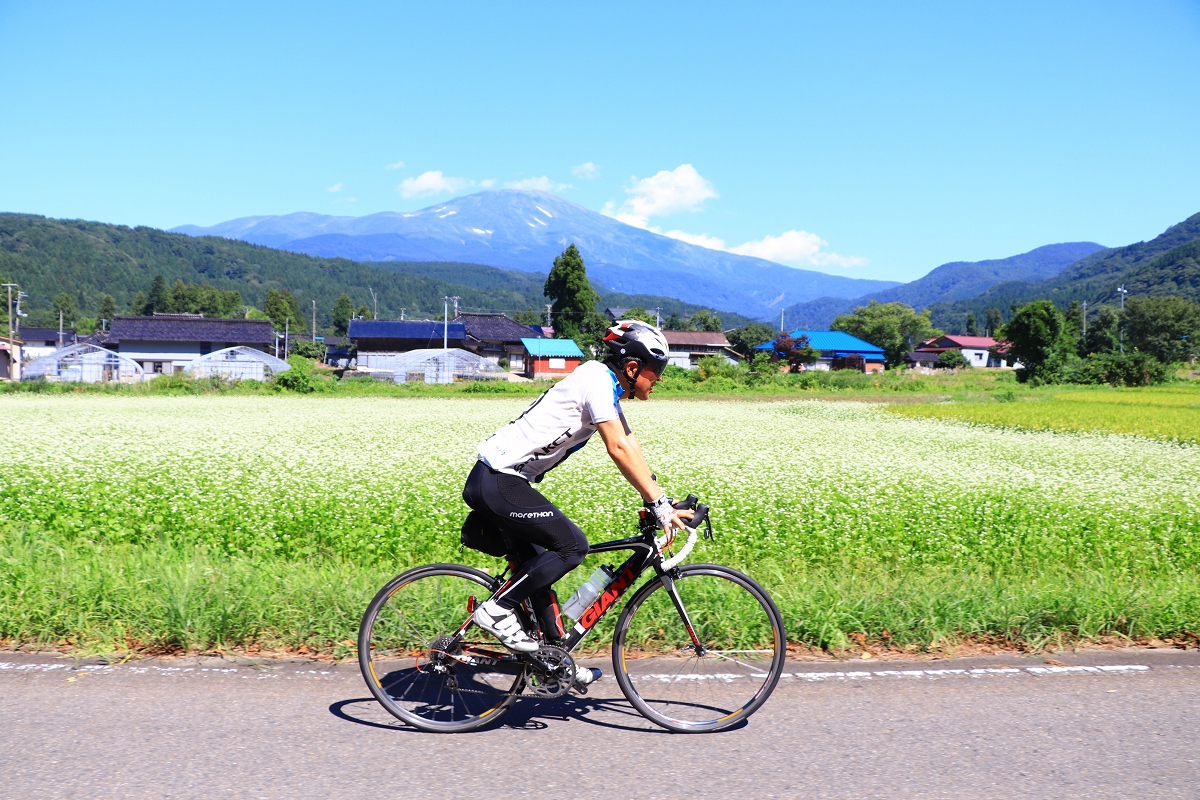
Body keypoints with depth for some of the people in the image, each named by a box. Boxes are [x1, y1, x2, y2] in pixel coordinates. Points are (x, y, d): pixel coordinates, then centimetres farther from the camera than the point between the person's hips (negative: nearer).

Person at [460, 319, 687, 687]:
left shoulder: (607, 386, 15)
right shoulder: (598, 379, -15)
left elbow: (631, 447, 16)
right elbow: (619, 450, -23)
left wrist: (661, 499, 10)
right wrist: (658, 504, -21)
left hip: (500, 480, 10)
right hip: (499, 481, -10)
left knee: (538, 566, 13)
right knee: (572, 545, -10)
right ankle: (496, 610, -3)